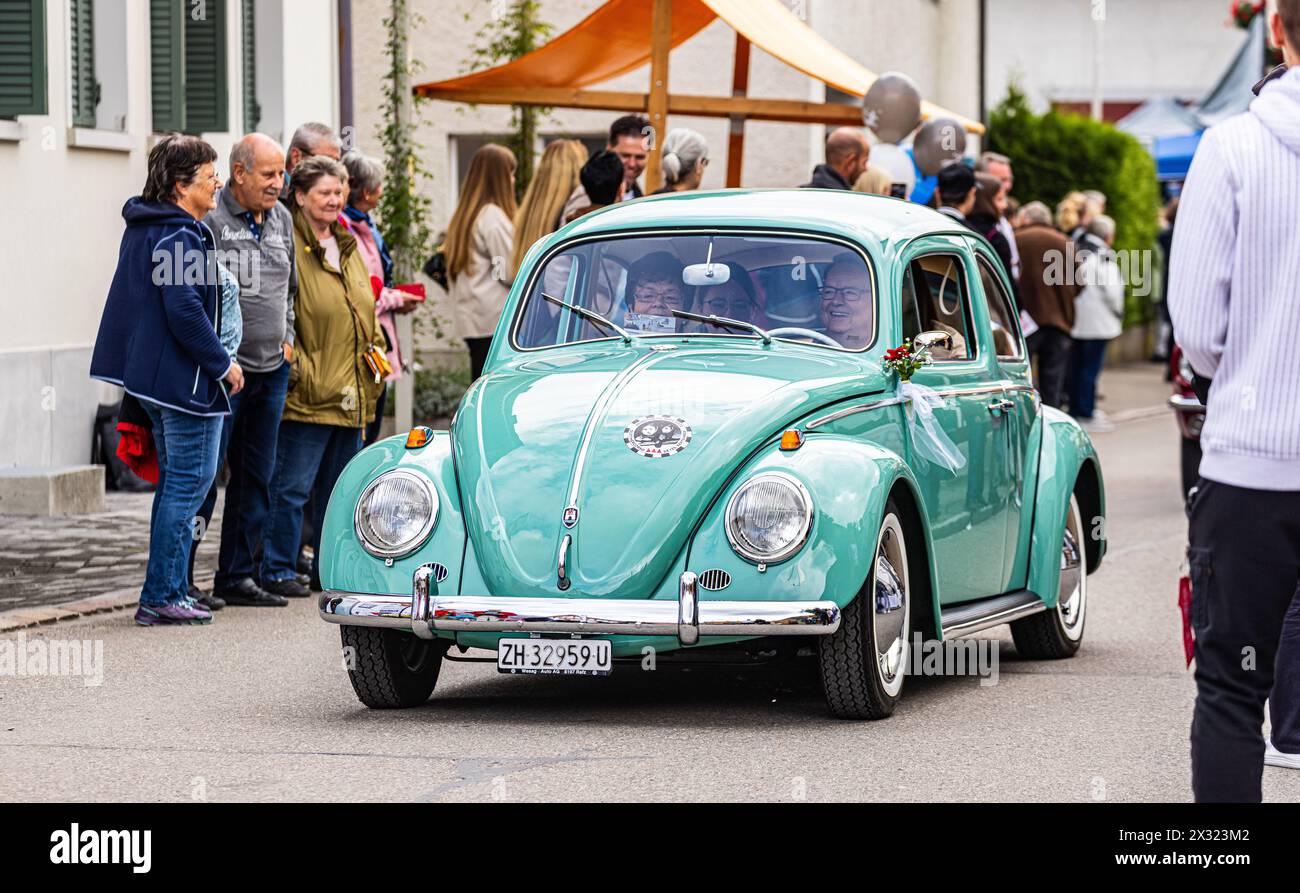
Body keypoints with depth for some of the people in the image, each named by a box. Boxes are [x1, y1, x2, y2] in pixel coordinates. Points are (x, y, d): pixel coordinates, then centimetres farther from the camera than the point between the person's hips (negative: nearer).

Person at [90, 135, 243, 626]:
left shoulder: (142, 229, 13)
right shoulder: (181, 235, -18)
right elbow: (185, 310, -23)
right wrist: (222, 364, -14)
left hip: (151, 376, 10)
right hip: (187, 379, -10)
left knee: (175, 481, 16)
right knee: (188, 483, -4)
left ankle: (170, 591, 19)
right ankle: (161, 597, -4)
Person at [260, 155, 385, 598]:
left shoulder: (347, 245, 17)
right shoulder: (288, 245, -9)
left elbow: (367, 308, 25)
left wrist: (376, 352, 14)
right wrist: (295, 369, -17)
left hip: (350, 395, 8)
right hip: (307, 395, -8)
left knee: (338, 487, 13)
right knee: (292, 487, -5)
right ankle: (278, 571, 1)